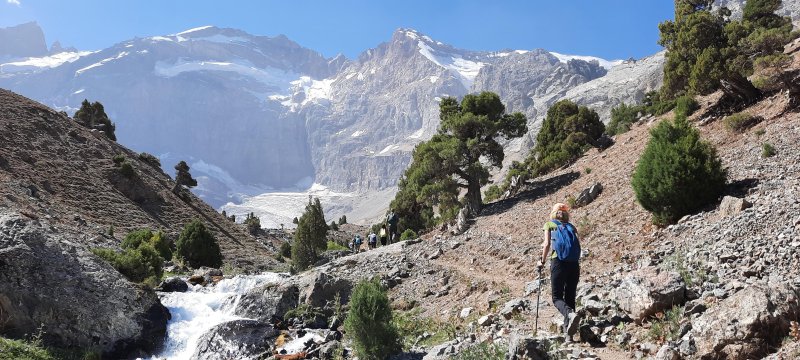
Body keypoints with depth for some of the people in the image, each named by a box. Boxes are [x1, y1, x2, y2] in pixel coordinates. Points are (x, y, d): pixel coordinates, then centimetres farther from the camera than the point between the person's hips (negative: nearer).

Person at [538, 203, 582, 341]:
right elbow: (578, 245, 8)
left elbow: (547, 244, 0)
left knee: (557, 297, 1)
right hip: (574, 264, 3)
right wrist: (577, 264, 17)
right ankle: (568, 333, 6)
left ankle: (570, 314, -30)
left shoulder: (549, 225, 12)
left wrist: (542, 262, 9)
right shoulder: (571, 227, 20)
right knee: (570, 297, 11)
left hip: (558, 262, -3)